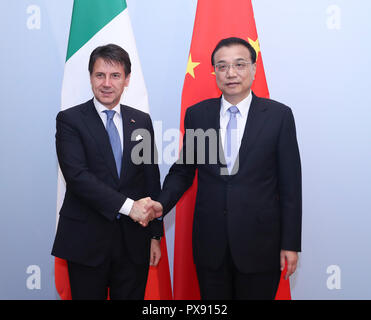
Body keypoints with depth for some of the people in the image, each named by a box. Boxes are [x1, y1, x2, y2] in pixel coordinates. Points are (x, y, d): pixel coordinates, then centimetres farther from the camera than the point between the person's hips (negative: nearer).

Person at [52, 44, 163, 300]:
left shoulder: (142, 121, 8)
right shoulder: (70, 120, -3)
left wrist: (155, 235, 6)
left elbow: (152, 179, 9)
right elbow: (77, 175, -15)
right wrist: (128, 205, -21)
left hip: (134, 241, 3)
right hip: (86, 240, -2)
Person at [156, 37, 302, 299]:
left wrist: (291, 243, -4)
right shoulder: (197, 114, 1)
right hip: (210, 243, 2)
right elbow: (182, 171, 7)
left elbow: (289, 184, -3)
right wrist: (161, 204, -11)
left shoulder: (279, 115, -5)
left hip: (260, 244, -1)